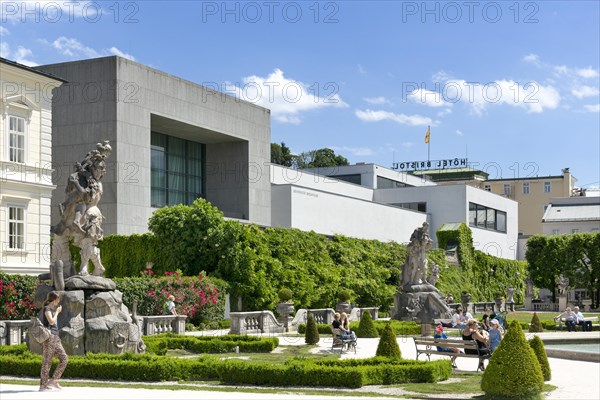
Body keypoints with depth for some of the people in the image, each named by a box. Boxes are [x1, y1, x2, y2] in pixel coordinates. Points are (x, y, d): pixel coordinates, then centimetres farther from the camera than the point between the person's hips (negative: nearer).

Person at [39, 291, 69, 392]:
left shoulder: (53, 309, 21)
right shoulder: (46, 308, -5)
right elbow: (51, 321, -17)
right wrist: (57, 312, -6)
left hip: (55, 337, 9)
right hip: (48, 336, -9)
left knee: (64, 358, 1)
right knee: (47, 361, -7)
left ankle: (53, 381, 3)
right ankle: (43, 385, -3)